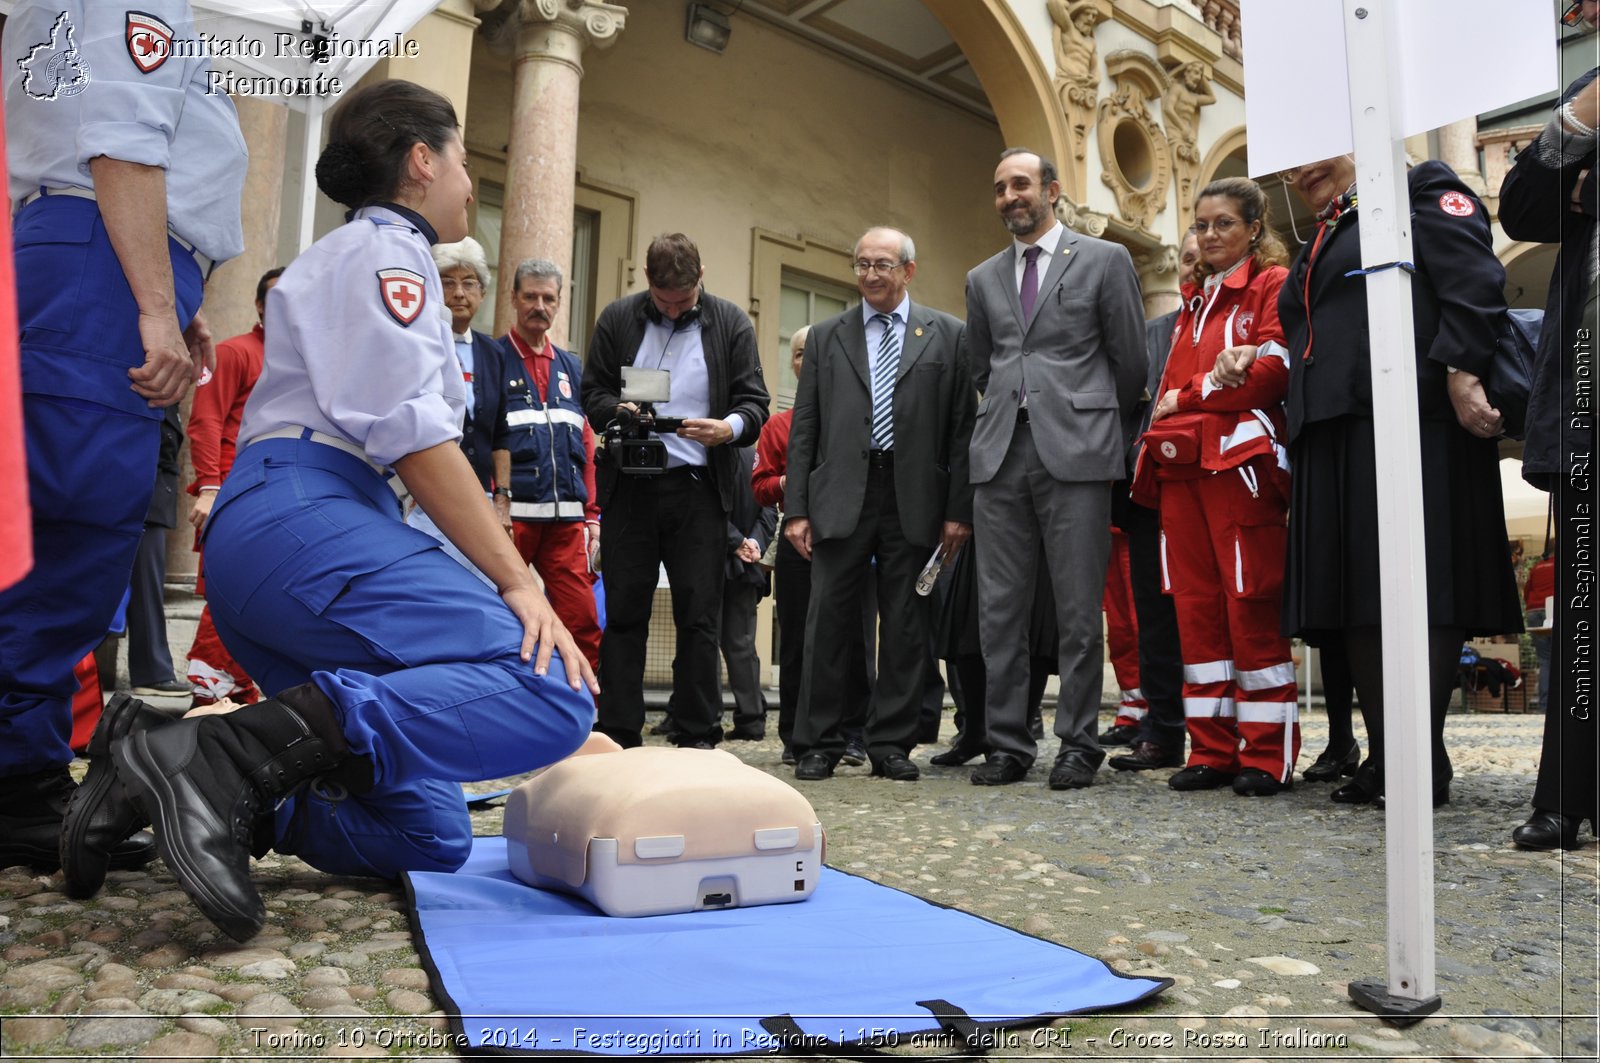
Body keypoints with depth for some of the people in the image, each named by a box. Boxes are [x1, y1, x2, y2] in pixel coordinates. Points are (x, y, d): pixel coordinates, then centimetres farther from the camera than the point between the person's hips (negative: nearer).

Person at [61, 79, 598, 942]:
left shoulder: (362, 256, 33)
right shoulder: (383, 249, 3)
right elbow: (410, 432, -12)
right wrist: (517, 581, -14)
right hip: (302, 518, -10)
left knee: (429, 838, 2)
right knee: (552, 690, -29)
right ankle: (227, 755, -32)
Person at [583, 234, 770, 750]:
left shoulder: (731, 323, 5)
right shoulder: (617, 318, 8)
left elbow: (754, 401, 3)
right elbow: (592, 393, 9)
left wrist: (731, 427, -19)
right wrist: (622, 412, -13)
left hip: (698, 489, -1)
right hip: (629, 486, 1)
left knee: (699, 618, 2)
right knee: (623, 614, 4)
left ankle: (698, 738, 10)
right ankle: (619, 736, 12)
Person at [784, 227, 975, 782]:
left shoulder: (947, 335, 9)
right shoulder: (826, 336, 13)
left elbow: (962, 428, 4)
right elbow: (804, 429, 9)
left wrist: (959, 509, -3)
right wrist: (796, 508, 1)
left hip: (914, 501, 0)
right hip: (840, 497, 1)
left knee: (907, 627, 4)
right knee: (828, 622, 0)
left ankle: (892, 743, 15)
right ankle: (818, 743, 11)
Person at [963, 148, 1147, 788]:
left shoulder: (1104, 260, 6)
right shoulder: (982, 279, 18)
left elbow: (1130, 360, 8)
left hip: (1075, 450, -4)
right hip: (1001, 453, 4)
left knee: (1078, 610, -1)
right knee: (999, 609, 3)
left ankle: (1078, 743, 10)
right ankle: (1009, 742, 12)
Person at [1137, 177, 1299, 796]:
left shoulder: (1272, 284, 5)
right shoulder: (1194, 299, 25)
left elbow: (1273, 371, -9)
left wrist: (1185, 397, -4)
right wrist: (1161, 433, 7)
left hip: (1240, 460, -6)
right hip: (1182, 465, 7)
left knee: (1251, 606, -7)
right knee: (1196, 605, 3)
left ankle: (1266, 756, 2)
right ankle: (1212, 750, 10)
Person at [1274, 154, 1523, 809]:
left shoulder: (1421, 189, 6)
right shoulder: (1319, 243, 28)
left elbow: (1475, 282, -9)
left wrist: (1462, 372, -20)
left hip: (1411, 421, -8)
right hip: (1330, 435, 8)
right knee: (1352, 595, 4)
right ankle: (1384, 756, 9)